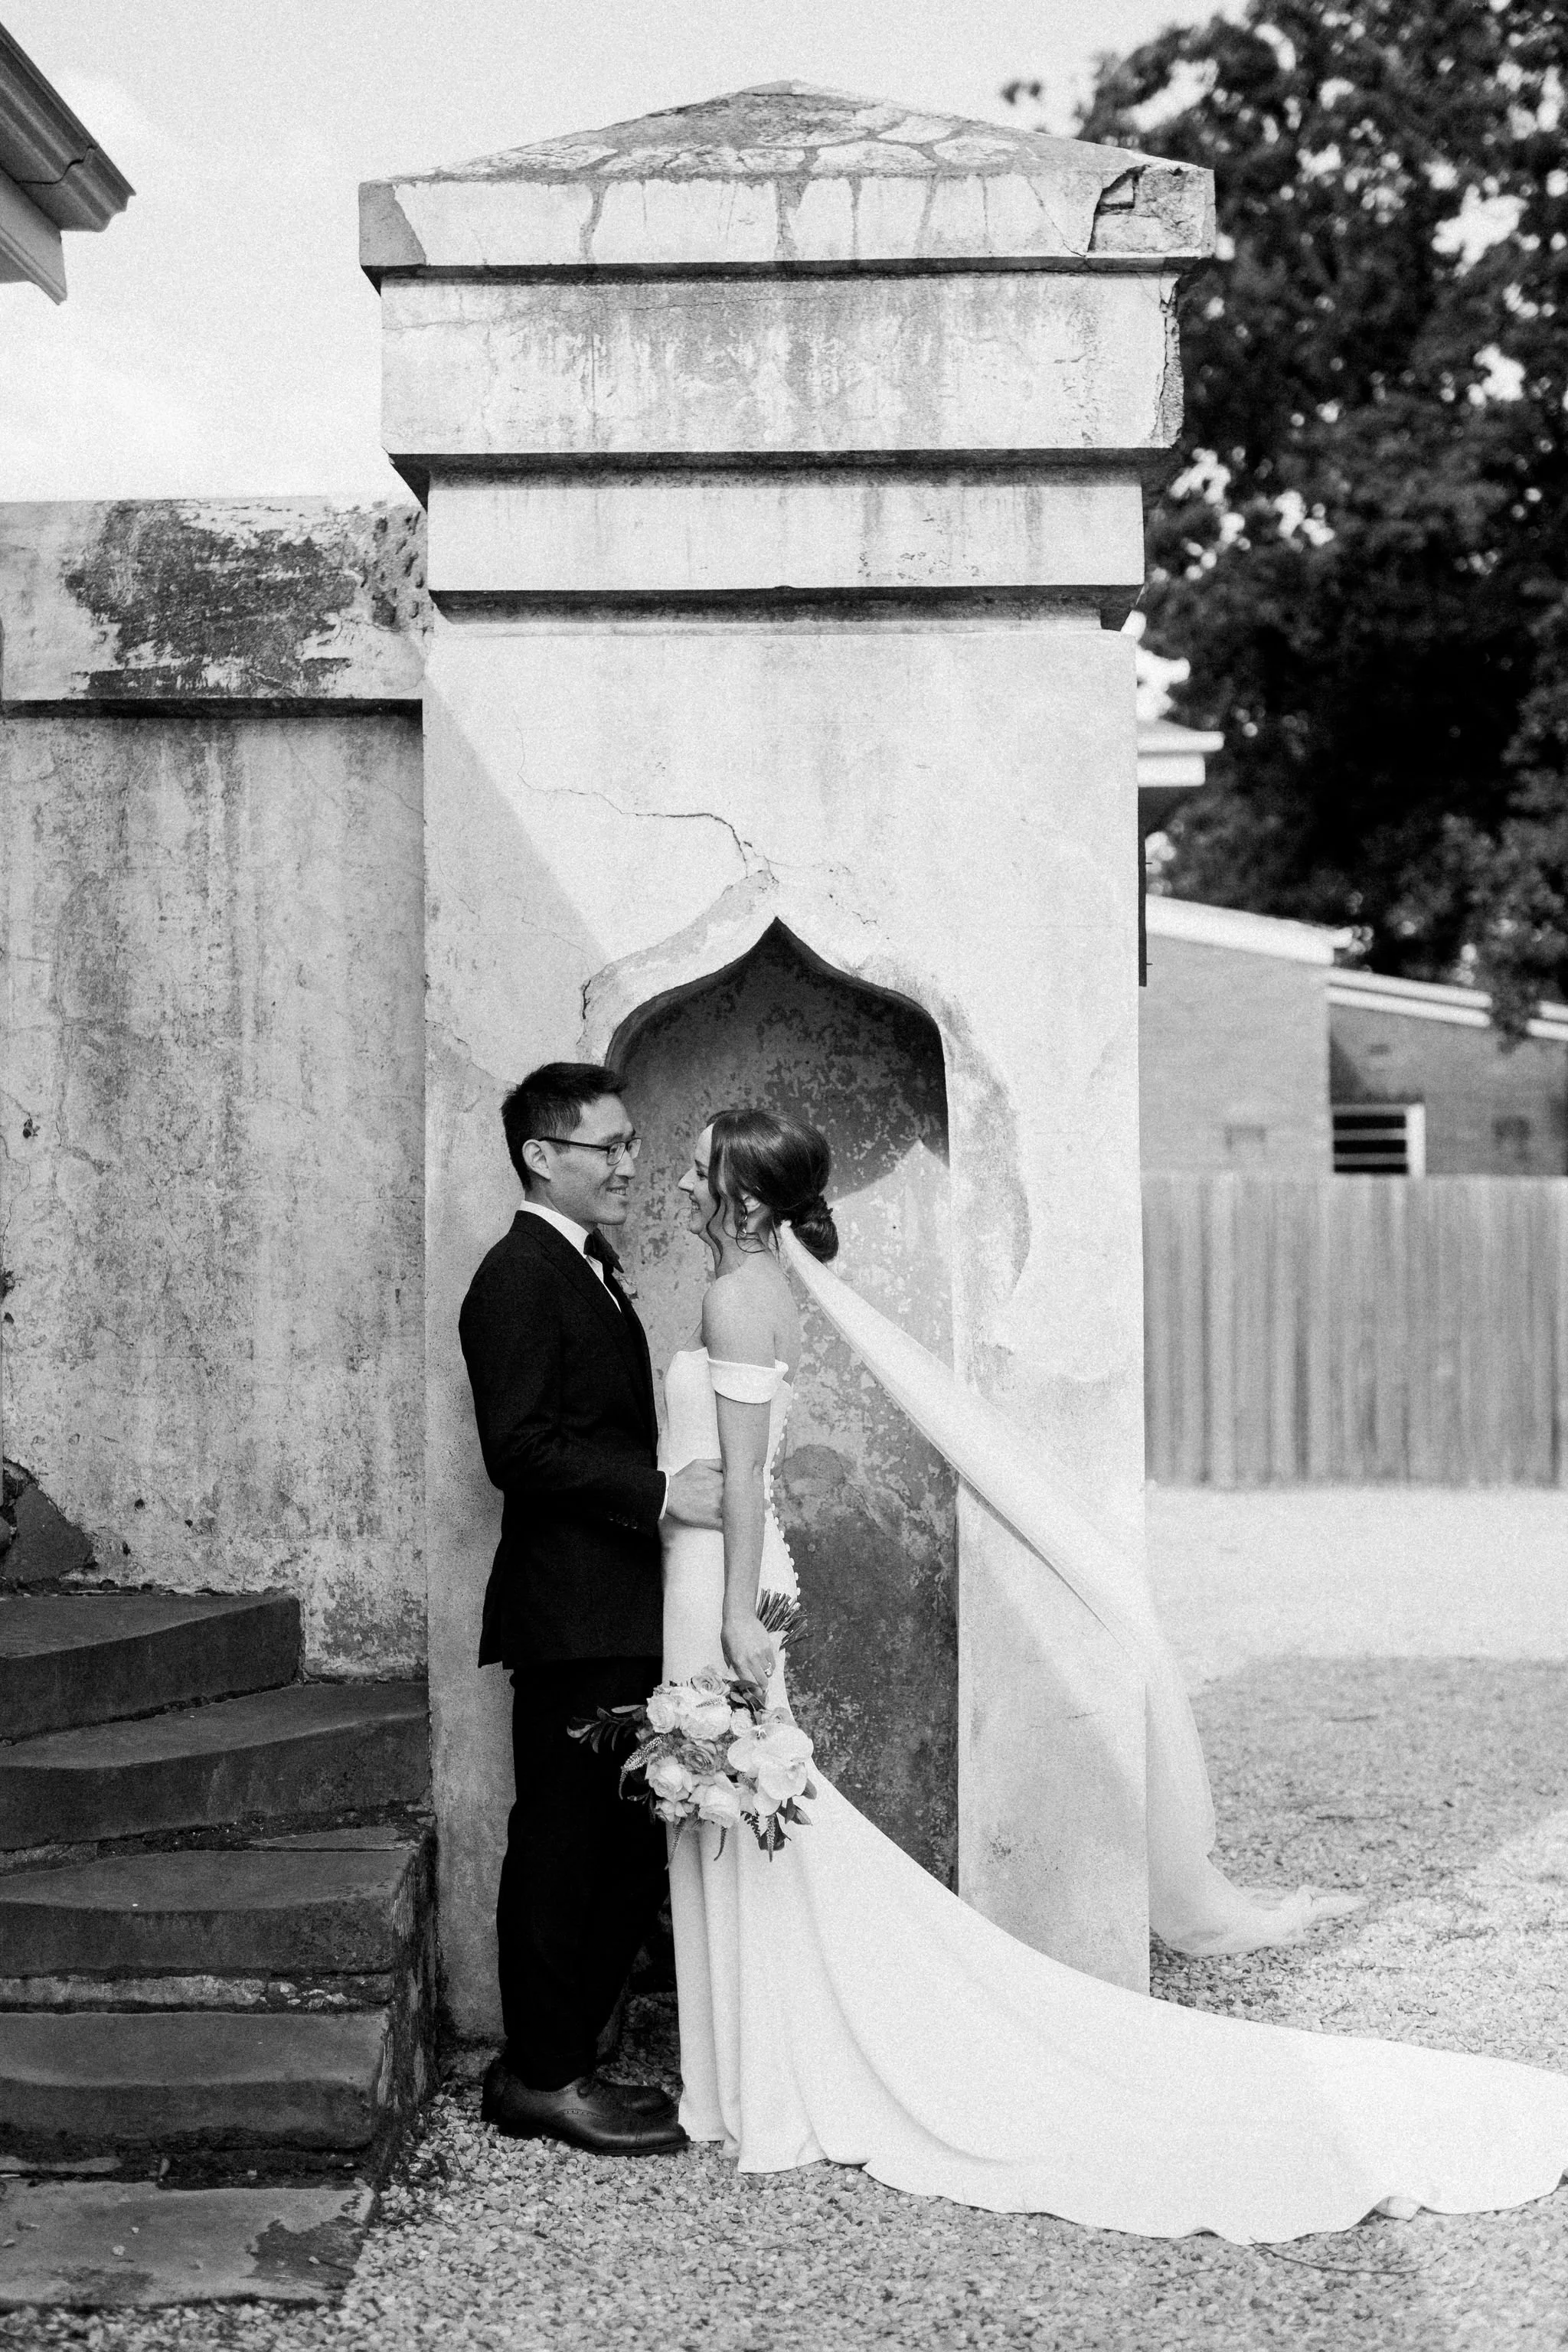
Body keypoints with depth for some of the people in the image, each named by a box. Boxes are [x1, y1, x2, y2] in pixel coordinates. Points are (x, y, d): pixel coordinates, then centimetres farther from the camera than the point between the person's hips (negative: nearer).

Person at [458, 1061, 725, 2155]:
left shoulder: (590, 1270, 18)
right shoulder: (521, 1276, -13)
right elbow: (521, 1448, -20)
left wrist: (675, 1489, 13)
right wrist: (661, 1491, -21)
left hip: (617, 1614, 10)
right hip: (570, 1614, -10)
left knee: (628, 1849, 13)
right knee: (565, 1847, -1)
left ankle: (557, 2059, 23)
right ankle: (544, 2079, 10)